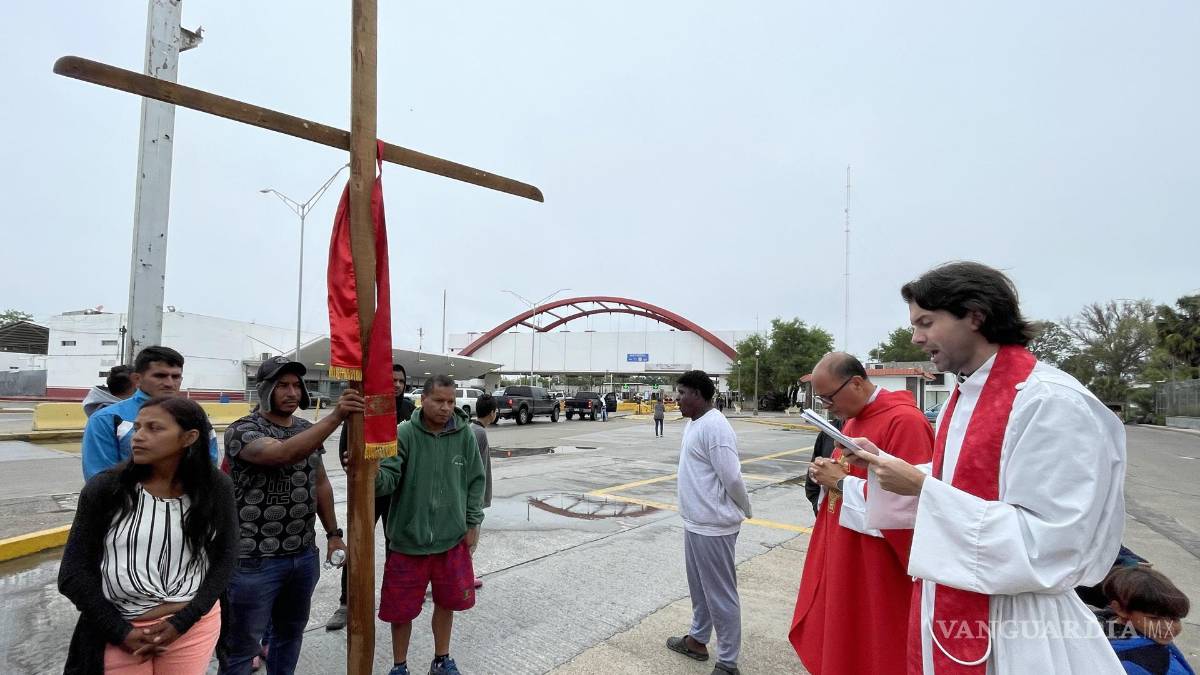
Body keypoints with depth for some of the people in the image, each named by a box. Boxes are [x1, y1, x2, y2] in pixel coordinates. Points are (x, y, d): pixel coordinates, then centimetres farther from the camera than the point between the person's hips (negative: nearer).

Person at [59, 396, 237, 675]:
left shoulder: (216, 487, -9)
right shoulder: (104, 488, -11)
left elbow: (224, 559, -2)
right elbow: (73, 572, -5)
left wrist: (182, 622, -11)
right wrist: (122, 632, -9)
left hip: (194, 624, 1)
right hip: (119, 629, 0)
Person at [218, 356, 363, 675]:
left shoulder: (308, 429, 7)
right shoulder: (242, 430, -13)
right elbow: (282, 453, -34)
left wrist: (333, 534, 10)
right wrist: (336, 417, -43)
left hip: (304, 555, 6)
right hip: (255, 560, -6)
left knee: (290, 633, 19)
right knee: (242, 645, 8)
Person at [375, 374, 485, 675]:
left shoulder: (465, 435, -5)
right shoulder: (404, 434, -13)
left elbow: (476, 481, 4)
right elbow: (389, 478, -21)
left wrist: (473, 523, 3)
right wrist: (374, 475, -43)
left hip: (452, 540, 2)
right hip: (408, 539, -2)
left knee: (446, 603, 19)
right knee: (401, 609, 12)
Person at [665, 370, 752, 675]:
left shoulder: (714, 427, -23)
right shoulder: (693, 423, 9)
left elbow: (732, 478, -21)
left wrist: (746, 511, -6)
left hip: (712, 526, -10)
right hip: (695, 521, 10)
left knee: (720, 595, 4)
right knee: (699, 587, 24)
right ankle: (697, 639, 41)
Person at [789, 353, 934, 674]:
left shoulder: (905, 421, -21)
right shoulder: (853, 420, 9)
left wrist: (840, 483, -20)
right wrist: (827, 473, -1)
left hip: (879, 570, -8)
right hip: (843, 558, 8)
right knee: (839, 641, 18)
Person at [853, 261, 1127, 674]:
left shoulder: (1051, 401, -22)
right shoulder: (964, 397, 4)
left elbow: (1047, 547, -24)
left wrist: (922, 487, -24)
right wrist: (884, 463, 0)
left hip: (1014, 633, -7)